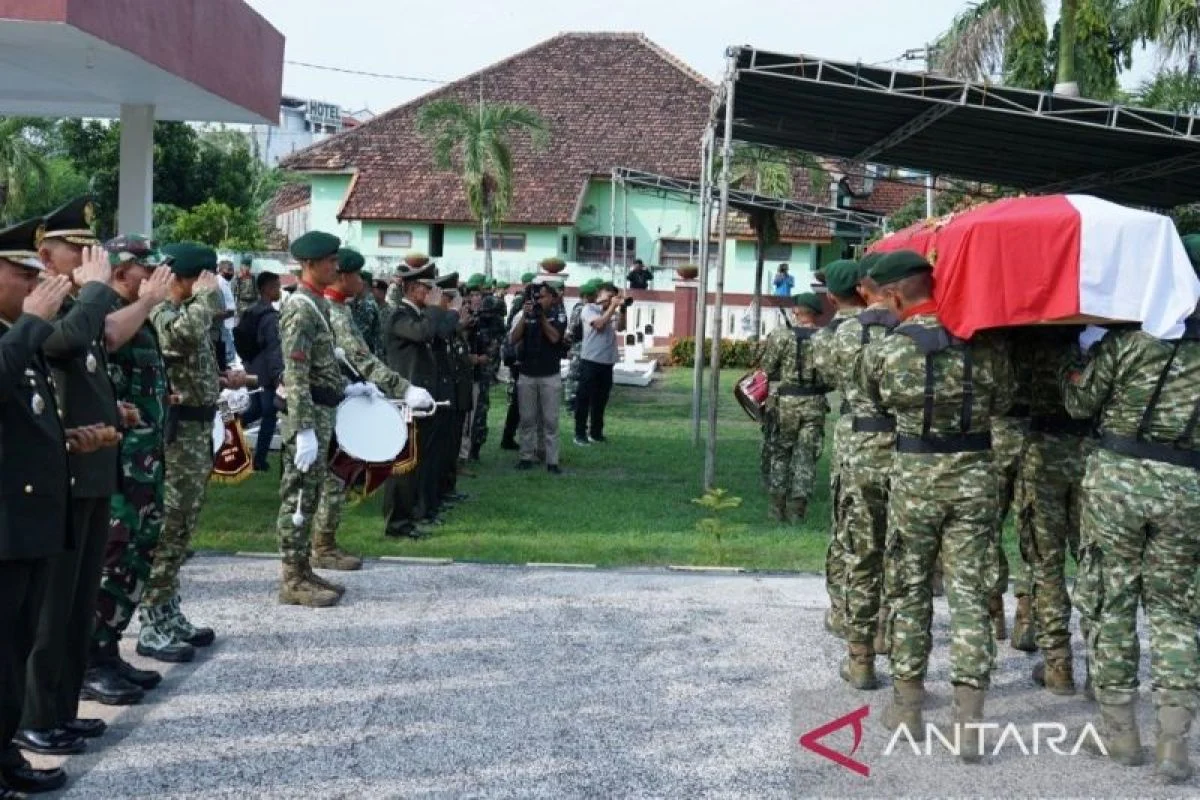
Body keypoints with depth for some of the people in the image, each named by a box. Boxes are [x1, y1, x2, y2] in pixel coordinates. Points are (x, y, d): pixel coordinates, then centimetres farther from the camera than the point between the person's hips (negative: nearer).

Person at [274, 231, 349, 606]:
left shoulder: (318, 304, 13)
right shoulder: (300, 309, -16)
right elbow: (295, 376, -22)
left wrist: (346, 388, 16)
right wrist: (305, 430, -25)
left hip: (322, 411, 10)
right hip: (308, 413, -10)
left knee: (310, 494, 14)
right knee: (299, 496, -4)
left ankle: (302, 569, 22)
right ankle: (292, 581, 2)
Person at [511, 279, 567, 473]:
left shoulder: (559, 316, 1)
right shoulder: (525, 316, 6)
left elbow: (554, 337, -15)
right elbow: (513, 339, -6)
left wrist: (541, 316, -15)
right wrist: (525, 315, -13)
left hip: (550, 376, -2)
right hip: (526, 375, 2)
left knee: (550, 420, 0)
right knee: (527, 419, 6)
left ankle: (552, 461, 1)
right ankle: (527, 457, 13)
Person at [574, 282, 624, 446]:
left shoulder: (612, 312, 11)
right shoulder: (589, 309, -3)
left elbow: (621, 326, -1)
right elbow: (599, 324, -17)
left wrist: (622, 308, -11)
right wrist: (612, 306, -12)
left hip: (607, 362, 6)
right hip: (590, 360, -5)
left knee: (601, 399, 11)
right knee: (585, 398, 0)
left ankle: (596, 432, 21)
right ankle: (580, 433, 5)